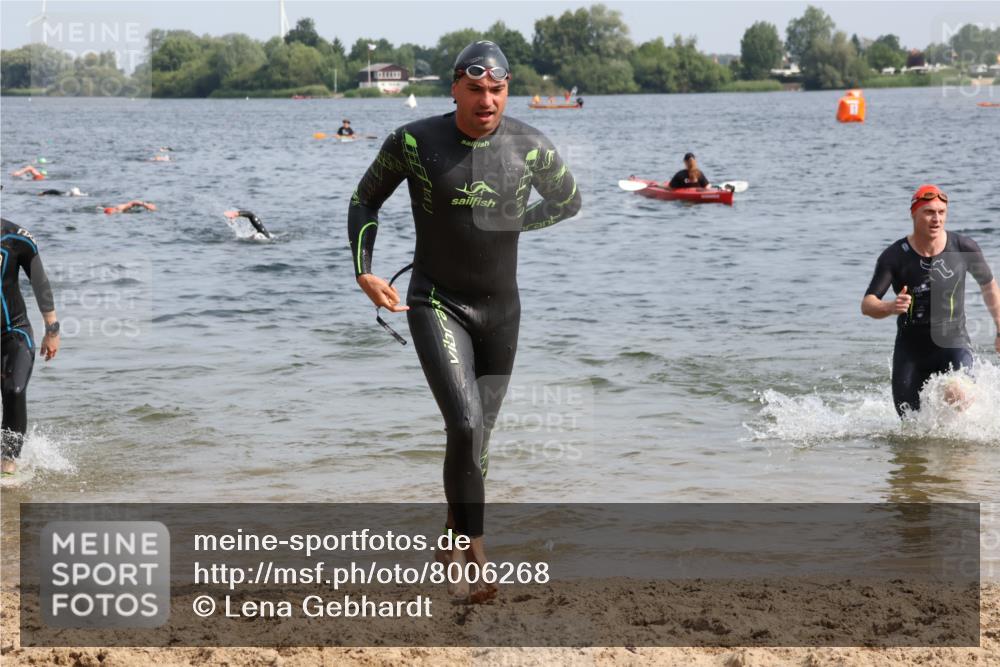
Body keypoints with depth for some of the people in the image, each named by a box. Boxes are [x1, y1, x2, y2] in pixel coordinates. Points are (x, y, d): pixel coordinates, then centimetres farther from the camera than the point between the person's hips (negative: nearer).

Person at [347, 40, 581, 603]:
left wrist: (508, 224, 4)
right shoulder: (413, 142, -12)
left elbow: (569, 200, 13)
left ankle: (455, 542, 34)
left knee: (479, 436, 13)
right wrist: (364, 271, -8)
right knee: (465, 425, -20)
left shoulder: (530, 146, -7)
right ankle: (476, 554, -11)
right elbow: (366, 200, 4)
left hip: (501, 309, 3)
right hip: (436, 306, -3)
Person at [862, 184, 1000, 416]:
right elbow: (867, 304, -19)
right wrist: (891, 307, -41)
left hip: (953, 343, -1)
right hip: (910, 350, 1)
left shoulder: (964, 248, -9)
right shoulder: (894, 257, -13)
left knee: (959, 397, -30)